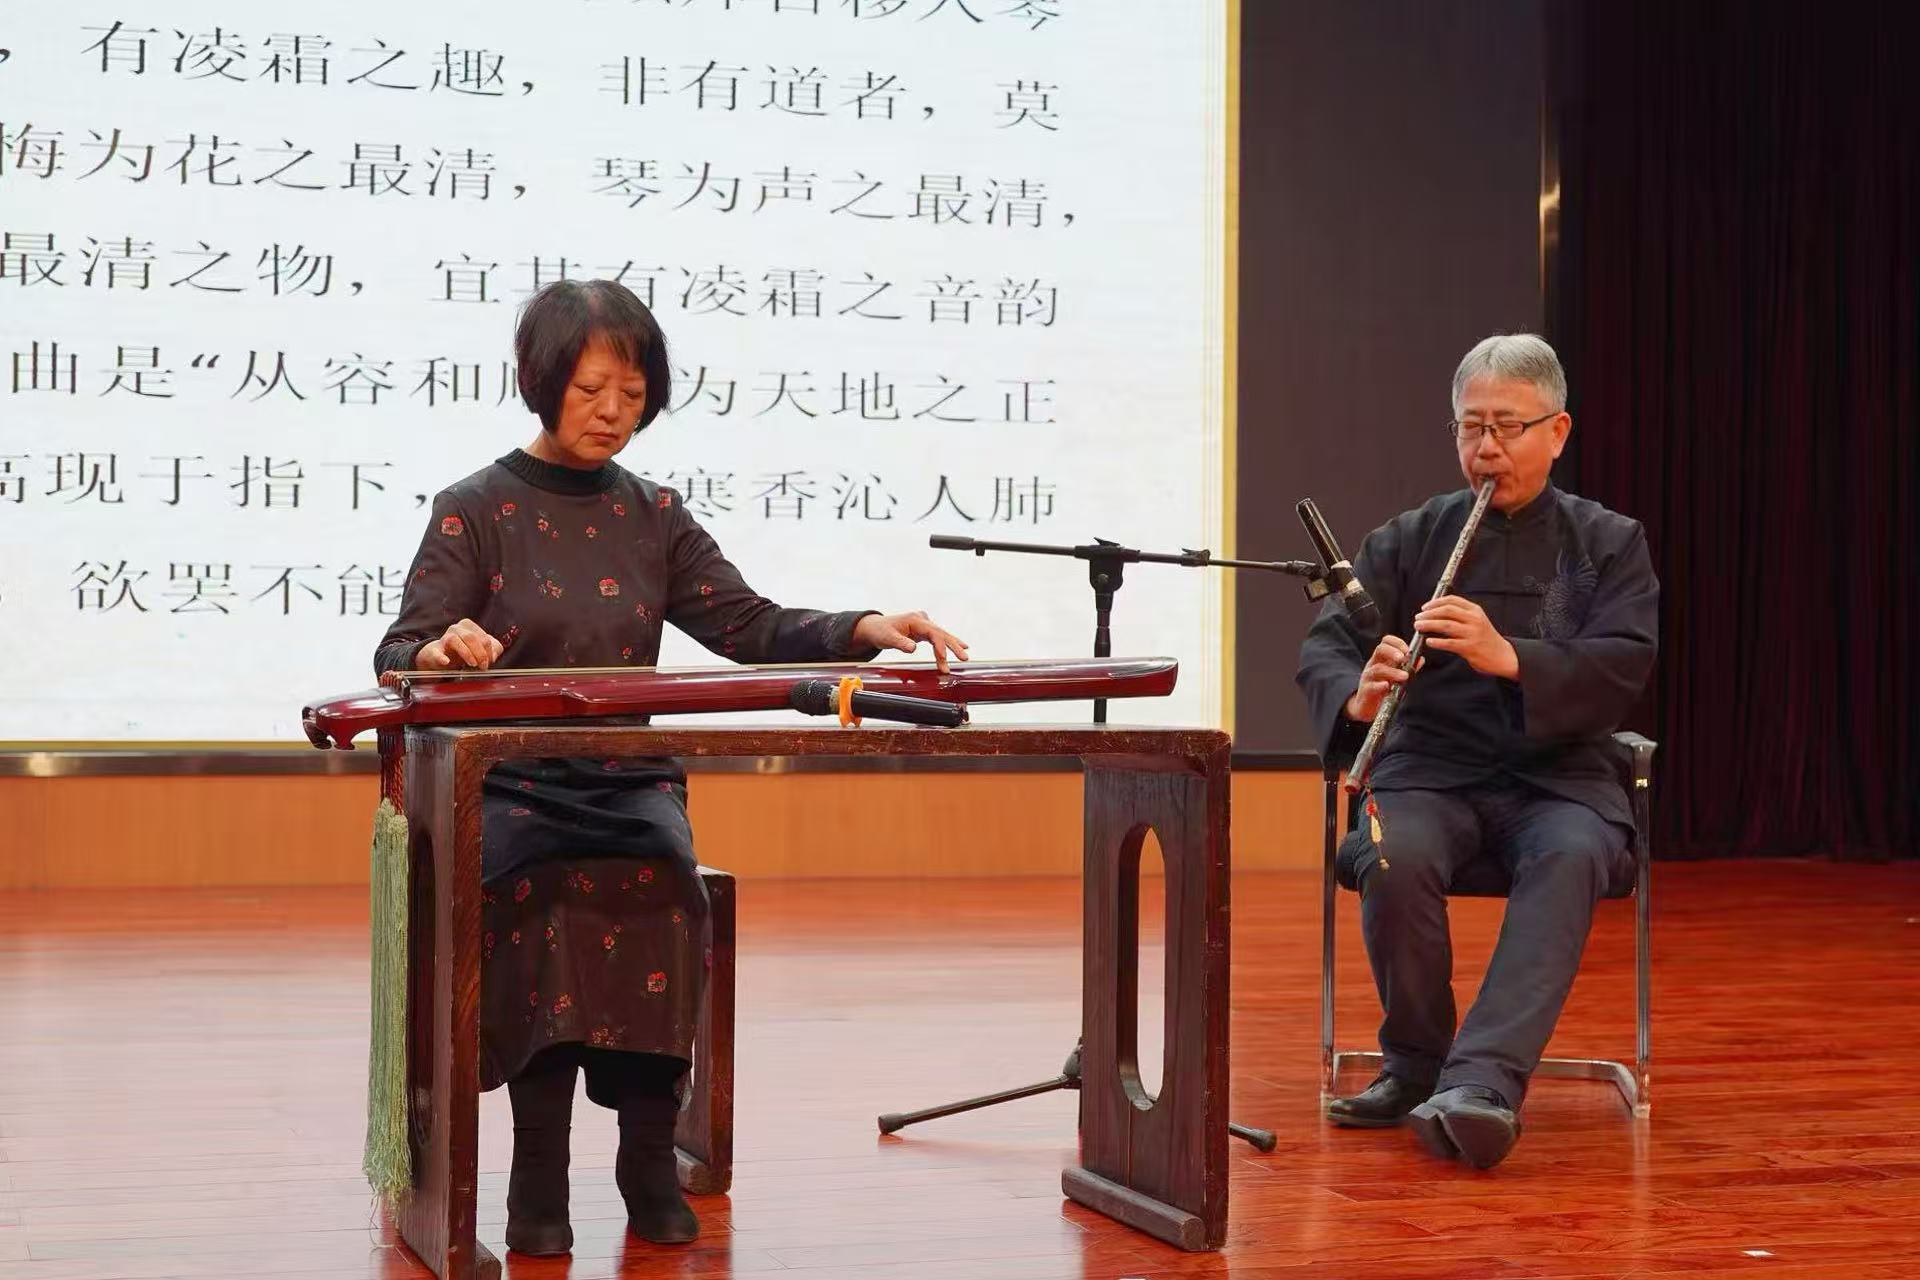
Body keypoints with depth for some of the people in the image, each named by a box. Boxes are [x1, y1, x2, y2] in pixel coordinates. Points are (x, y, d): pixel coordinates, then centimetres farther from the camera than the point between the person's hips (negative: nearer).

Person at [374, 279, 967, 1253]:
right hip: (508, 781, -3)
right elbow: (397, 659, -6)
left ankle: (649, 1151, -15)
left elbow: (750, 630, 7)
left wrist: (863, 631, -10)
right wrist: (440, 650, -30)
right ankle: (539, 1160, -22)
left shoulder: (652, 515, 12)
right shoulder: (474, 509, 1)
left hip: (630, 780, 3)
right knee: (543, 897, -34)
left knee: (662, 890, -30)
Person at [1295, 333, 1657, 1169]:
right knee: (1396, 858, -32)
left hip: (1557, 777, -1)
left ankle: (1483, 1083, -43)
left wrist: (1509, 658, -25)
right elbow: (1323, 647, 0)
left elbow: (1622, 669, -7)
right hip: (1431, 770, 1)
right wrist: (1357, 695, -25)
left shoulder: (1609, 543, 9)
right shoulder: (1407, 541, 11)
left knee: (1570, 857, -35)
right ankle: (1415, 1064, -11)